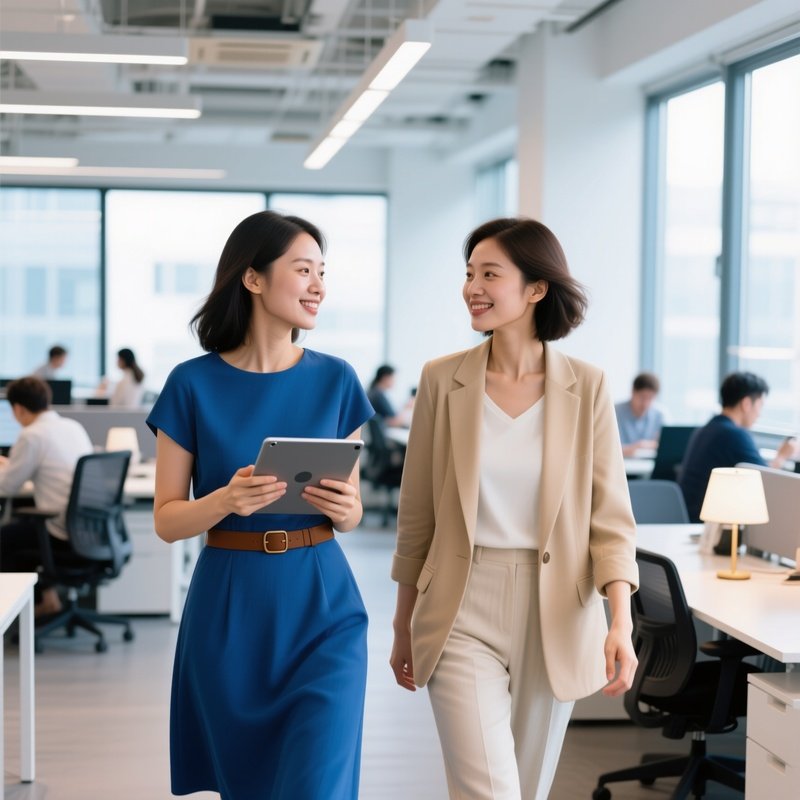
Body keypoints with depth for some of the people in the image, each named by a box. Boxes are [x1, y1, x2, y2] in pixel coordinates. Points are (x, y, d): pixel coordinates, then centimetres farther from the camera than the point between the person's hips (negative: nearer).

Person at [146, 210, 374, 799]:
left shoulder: (335, 380, 1)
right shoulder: (194, 384, -4)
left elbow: (352, 514, 8)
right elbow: (167, 520, -2)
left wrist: (342, 508, -15)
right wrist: (227, 500, -21)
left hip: (320, 604, 0)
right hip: (229, 606, 0)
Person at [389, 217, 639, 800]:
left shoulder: (587, 387, -2)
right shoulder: (442, 380, -2)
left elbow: (610, 516, -3)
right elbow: (417, 513, 5)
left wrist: (621, 621, -16)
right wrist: (404, 626, 9)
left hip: (555, 615, 1)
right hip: (462, 611, -1)